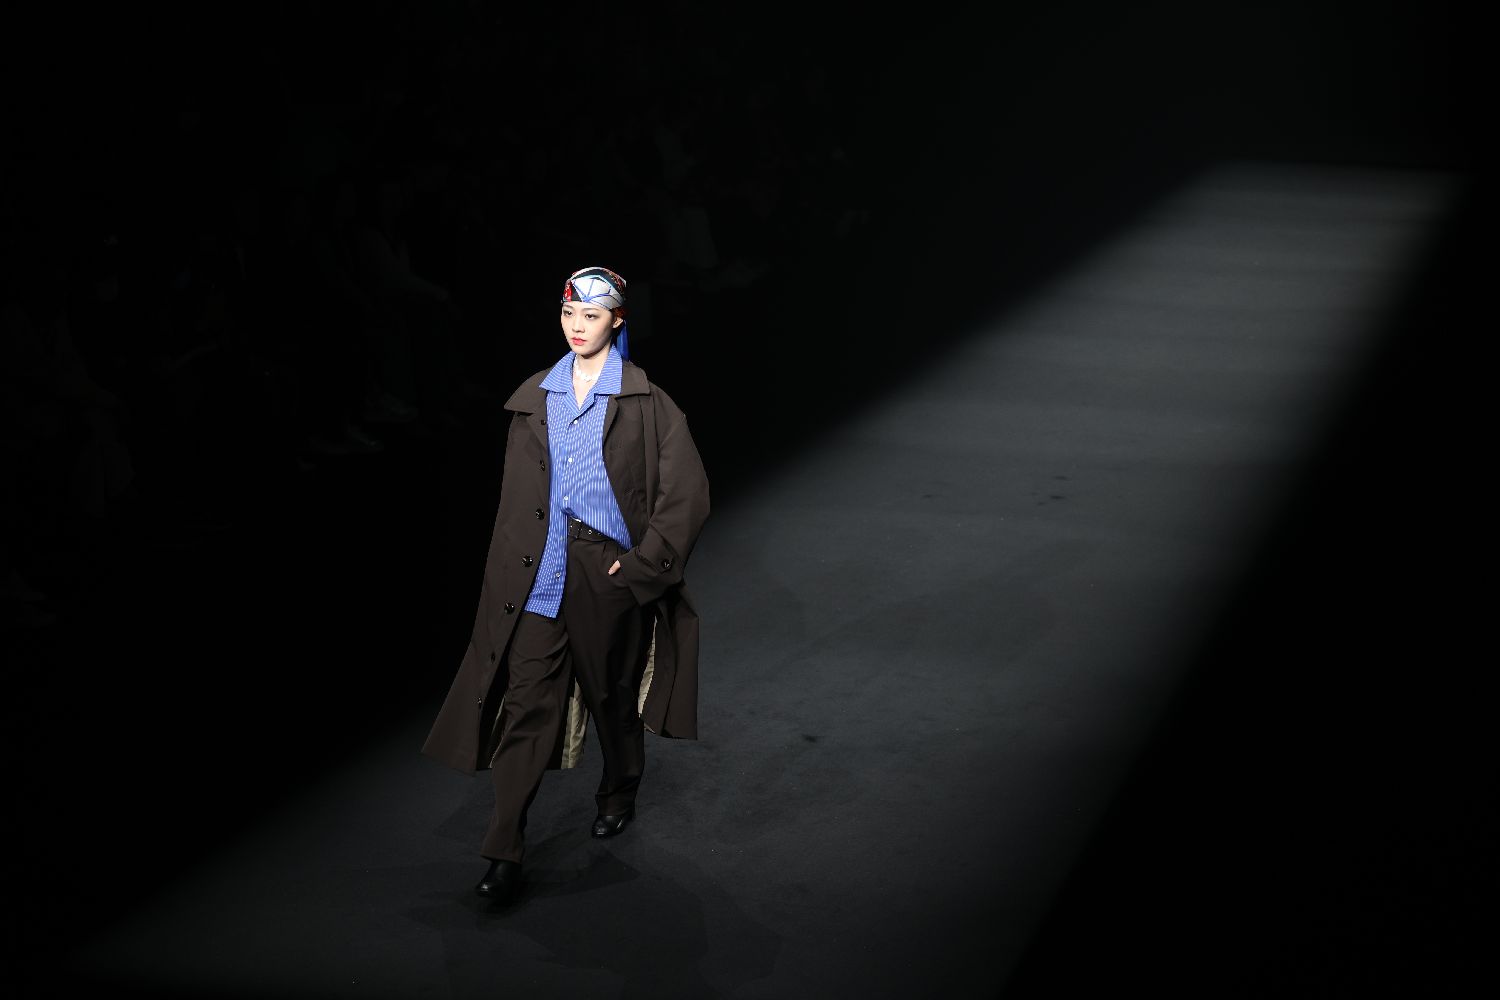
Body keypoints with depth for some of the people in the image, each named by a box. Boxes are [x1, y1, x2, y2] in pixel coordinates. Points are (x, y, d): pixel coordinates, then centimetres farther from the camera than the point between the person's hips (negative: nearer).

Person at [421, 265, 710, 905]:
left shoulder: (644, 403, -5)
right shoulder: (535, 399, 7)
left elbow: (687, 492, -7)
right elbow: (516, 495, 13)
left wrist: (643, 564, -10)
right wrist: (510, 570, 8)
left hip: (608, 572, -2)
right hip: (539, 574, 2)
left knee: (613, 693, 15)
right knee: (525, 704, -4)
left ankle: (619, 794, 42)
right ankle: (505, 853, -2)